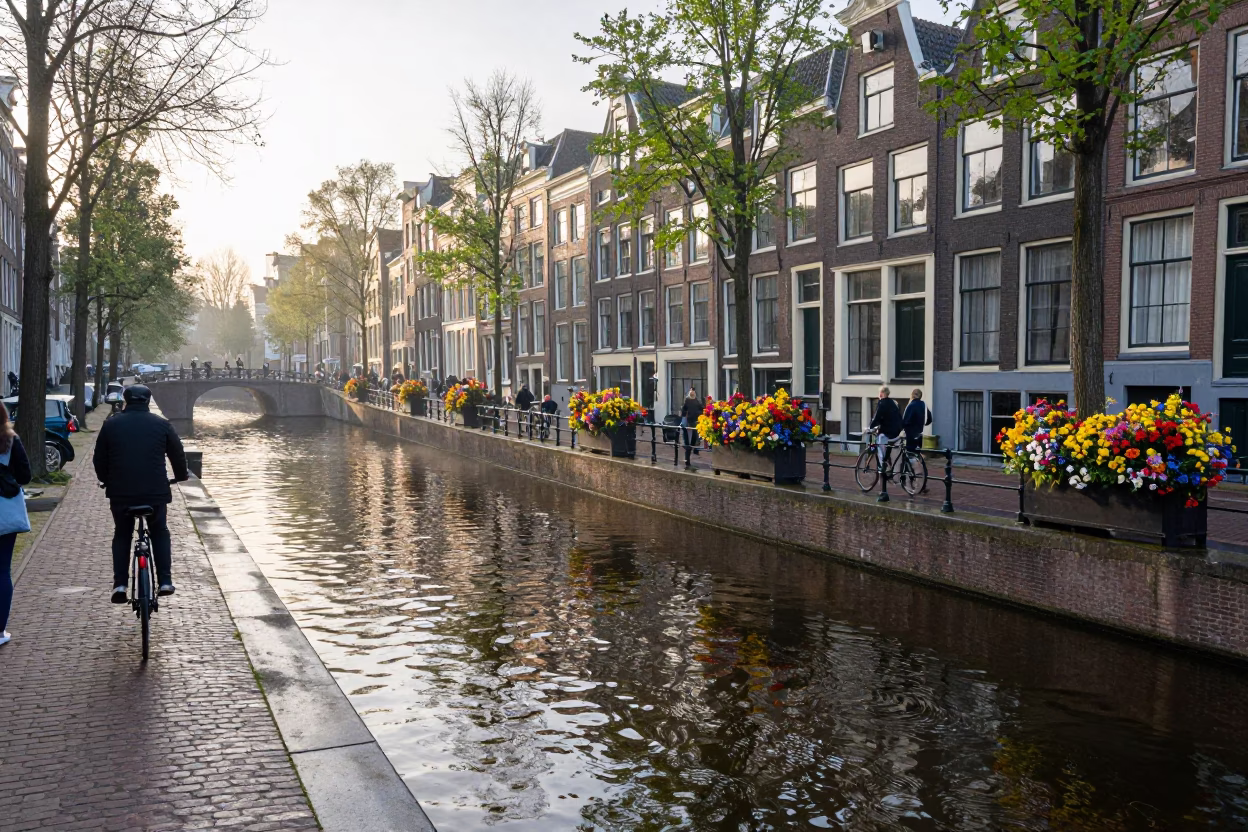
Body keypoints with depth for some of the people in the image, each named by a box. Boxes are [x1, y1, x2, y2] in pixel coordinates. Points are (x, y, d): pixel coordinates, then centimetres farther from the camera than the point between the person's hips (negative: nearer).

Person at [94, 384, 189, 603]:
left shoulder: (110, 425, 5)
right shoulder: (162, 424, 2)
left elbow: (99, 459, 11)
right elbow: (178, 454, 9)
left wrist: (106, 480, 29)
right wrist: (181, 476, 28)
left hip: (120, 492, 1)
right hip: (155, 492, -1)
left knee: (122, 535, 18)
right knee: (160, 533, 18)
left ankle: (120, 584, 8)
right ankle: (165, 581, 10)